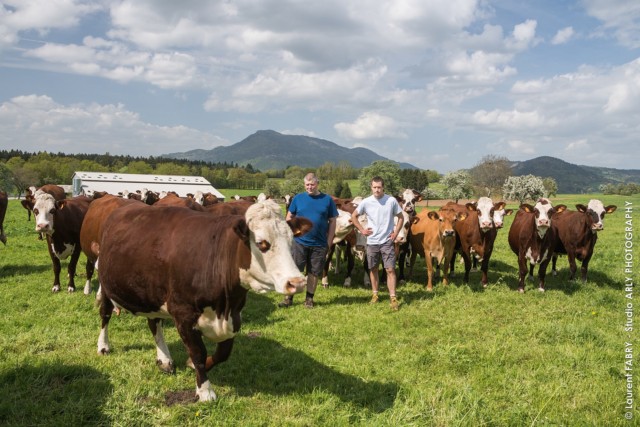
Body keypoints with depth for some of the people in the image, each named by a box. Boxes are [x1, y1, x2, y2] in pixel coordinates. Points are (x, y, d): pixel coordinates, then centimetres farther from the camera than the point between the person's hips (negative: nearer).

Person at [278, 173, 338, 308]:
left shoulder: (327, 200, 0)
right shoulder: (298, 198, 3)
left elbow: (332, 221, 3)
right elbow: (289, 217, 10)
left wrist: (329, 242, -1)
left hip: (319, 244, 0)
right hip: (299, 242, 0)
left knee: (314, 272, 8)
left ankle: (309, 299, 21)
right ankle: (288, 298, 9)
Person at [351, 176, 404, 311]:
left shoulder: (392, 200, -7)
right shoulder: (366, 202, -5)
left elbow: (400, 217, 5)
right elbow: (353, 216, 8)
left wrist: (396, 233, -4)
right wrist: (362, 230, 0)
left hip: (387, 242, -2)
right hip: (372, 242, 2)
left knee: (390, 269, -5)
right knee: (373, 269, 13)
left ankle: (393, 298, -1)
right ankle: (375, 294, 27)